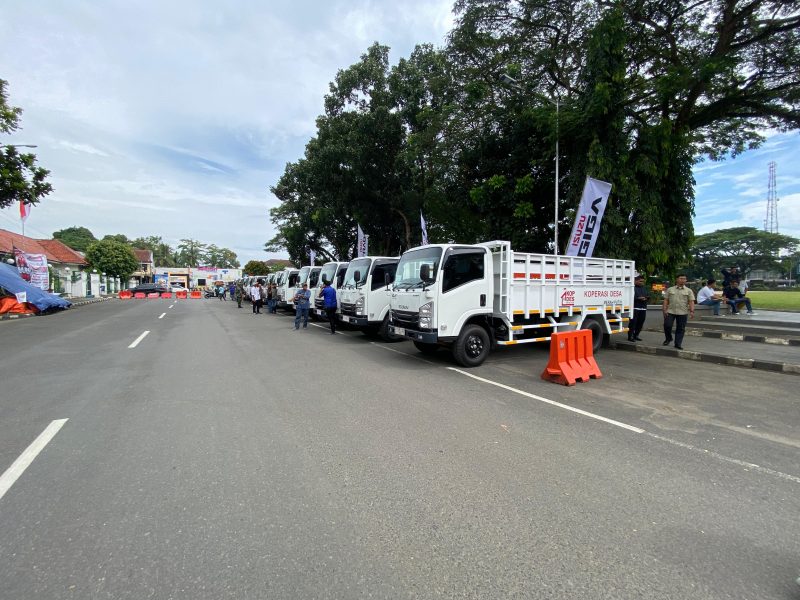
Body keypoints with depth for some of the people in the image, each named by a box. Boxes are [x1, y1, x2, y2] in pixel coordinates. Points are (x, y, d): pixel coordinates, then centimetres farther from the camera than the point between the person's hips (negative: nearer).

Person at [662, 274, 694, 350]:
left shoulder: (689, 291, 7)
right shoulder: (670, 289, 8)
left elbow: (691, 302, 0)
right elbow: (666, 300, 6)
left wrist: (692, 311, -11)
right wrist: (664, 309, -3)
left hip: (683, 313, 0)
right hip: (670, 312, 0)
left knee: (680, 329, 2)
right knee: (667, 326, -4)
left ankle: (678, 344, 10)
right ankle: (668, 338, 21)